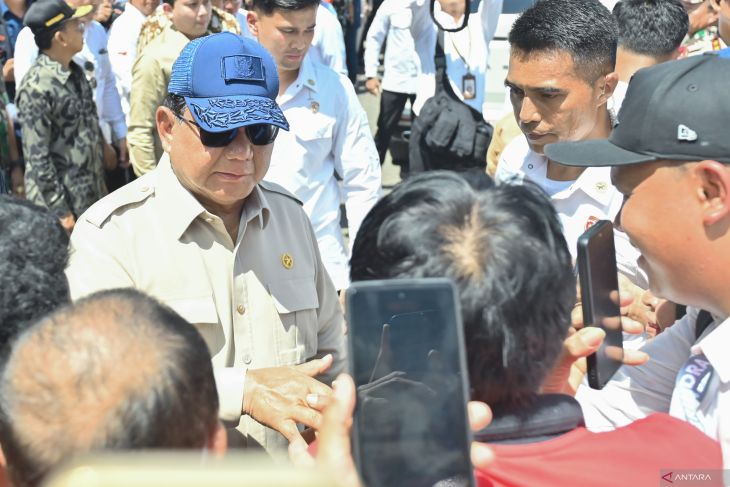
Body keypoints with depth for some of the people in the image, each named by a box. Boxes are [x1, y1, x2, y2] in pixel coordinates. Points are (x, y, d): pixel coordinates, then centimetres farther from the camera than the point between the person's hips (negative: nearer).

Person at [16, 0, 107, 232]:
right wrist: (60, 210, -17)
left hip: (92, 195, 8)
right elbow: (37, 157, -19)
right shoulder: (37, 87, -19)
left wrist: (101, 185, 16)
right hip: (62, 202, -8)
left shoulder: (75, 72, 6)